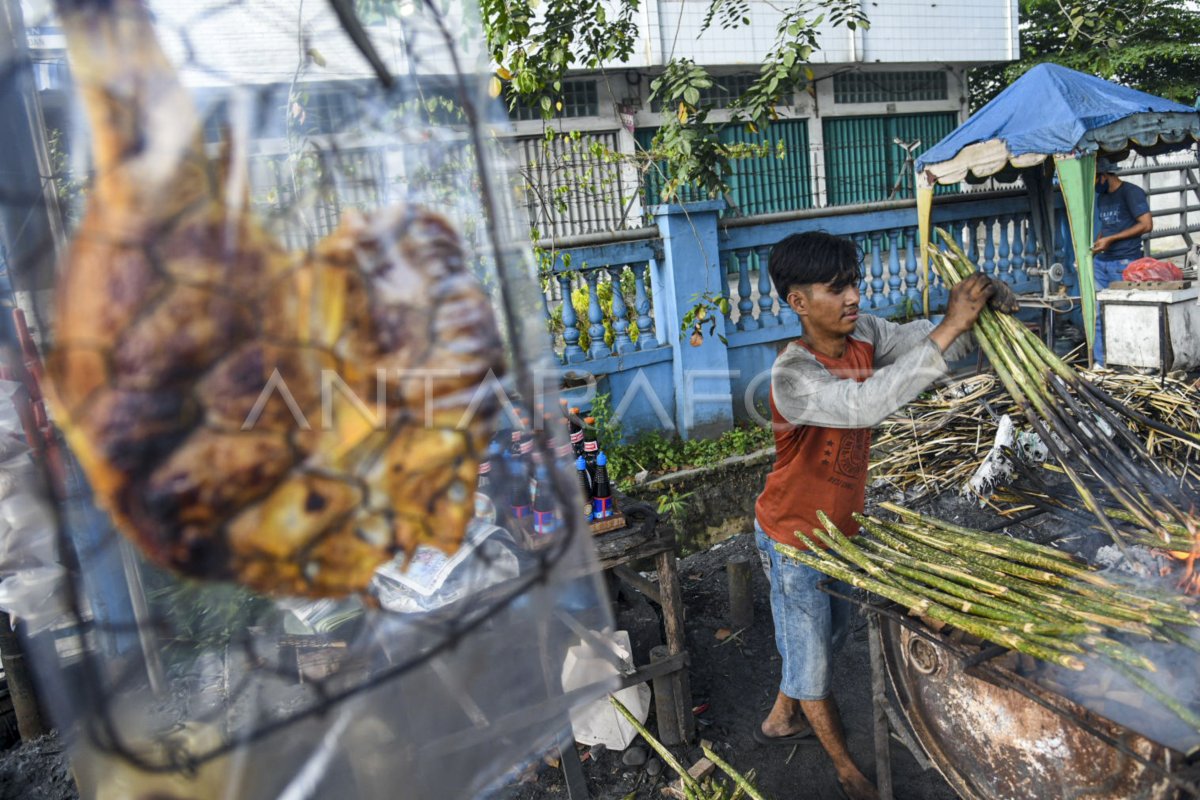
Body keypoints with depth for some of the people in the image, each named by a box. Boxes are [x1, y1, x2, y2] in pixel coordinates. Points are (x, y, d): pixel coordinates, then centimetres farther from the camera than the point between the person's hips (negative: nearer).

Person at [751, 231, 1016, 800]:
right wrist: (949, 326, -46)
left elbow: (933, 342, -8)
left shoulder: (864, 335, -9)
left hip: (839, 525, 8)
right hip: (794, 536, -8)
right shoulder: (792, 375, -32)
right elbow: (864, 405, -47)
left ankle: (781, 720, 51)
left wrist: (978, 308, -31)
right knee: (810, 650, 12)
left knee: (831, 632, 26)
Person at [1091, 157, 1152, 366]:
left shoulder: (1131, 192, -4)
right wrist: (1093, 246, 10)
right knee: (1097, 312, 1)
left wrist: (1110, 239, -13)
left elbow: (1146, 224, -12)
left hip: (1124, 263, -7)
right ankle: (1100, 362, 6)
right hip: (1101, 262, 7)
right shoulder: (1102, 198, 19)